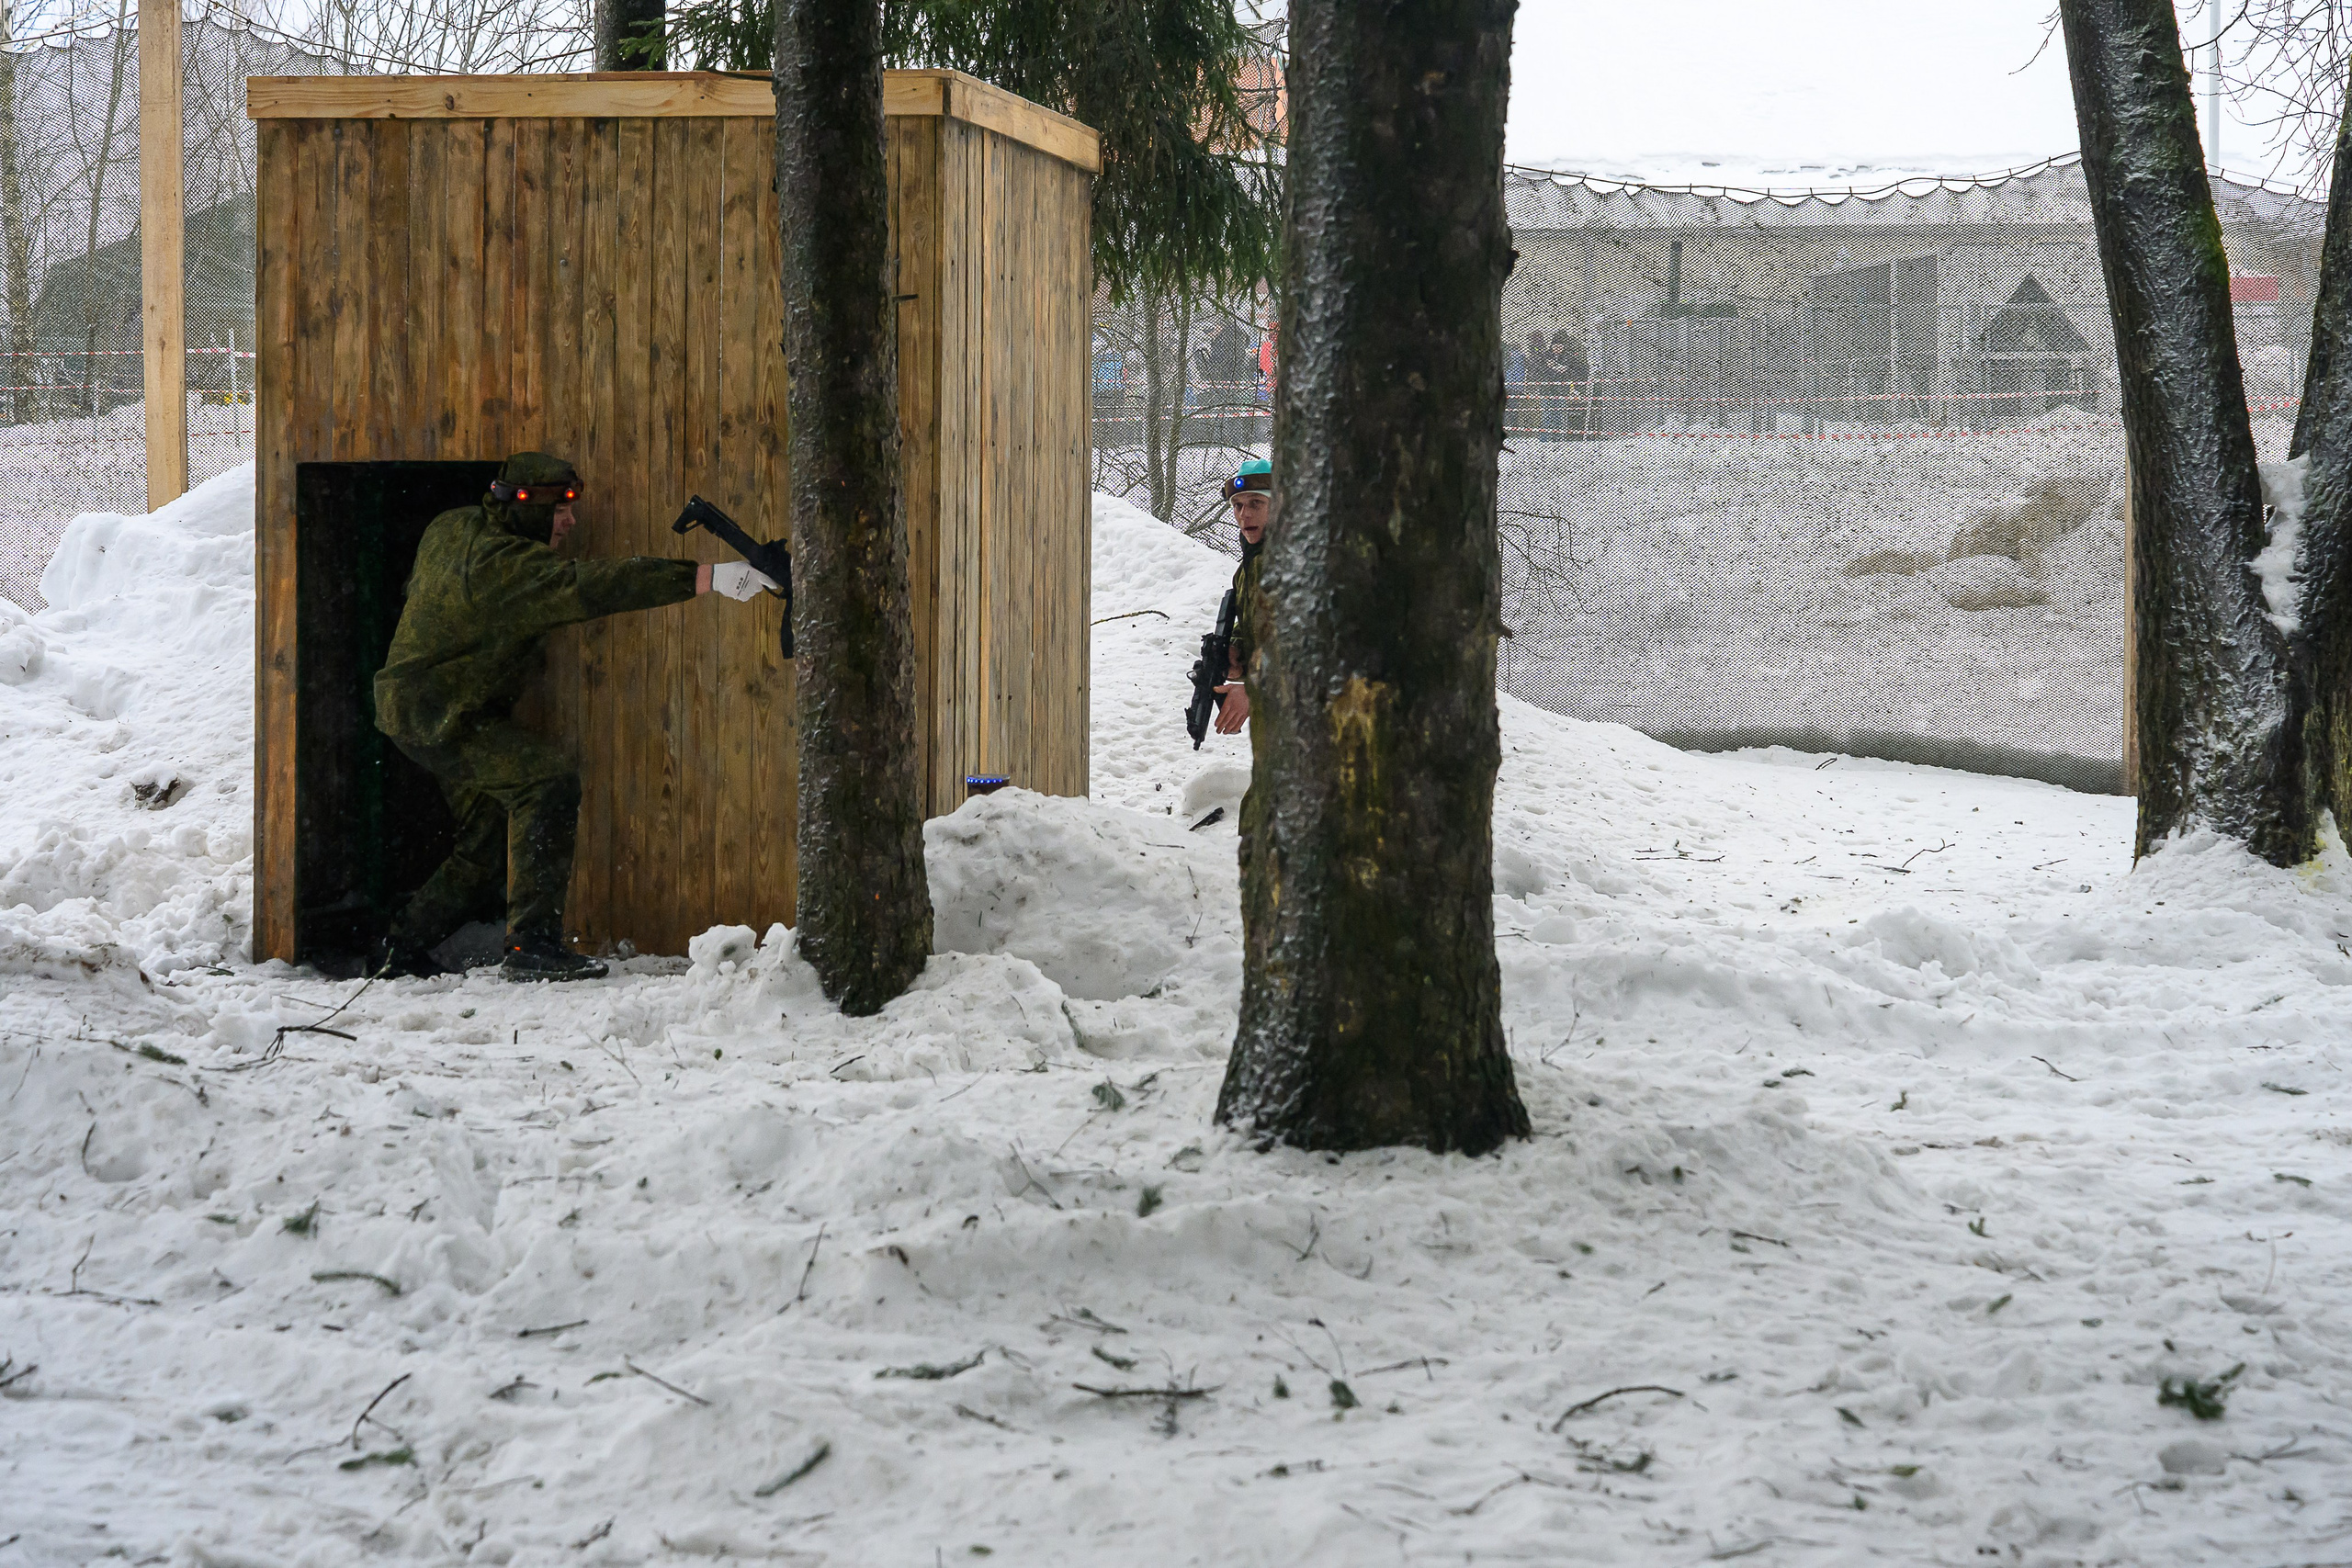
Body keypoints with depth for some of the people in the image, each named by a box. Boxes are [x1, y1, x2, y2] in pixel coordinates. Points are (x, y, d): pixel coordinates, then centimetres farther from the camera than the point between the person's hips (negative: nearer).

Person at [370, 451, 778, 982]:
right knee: (550, 780, -23)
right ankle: (533, 943, -25)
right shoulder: (507, 564, -23)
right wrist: (707, 577, -39)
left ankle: (402, 950, 23)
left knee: (490, 848, 12)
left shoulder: (452, 529, 7)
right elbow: (593, 587, -34)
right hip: (433, 714, -10)